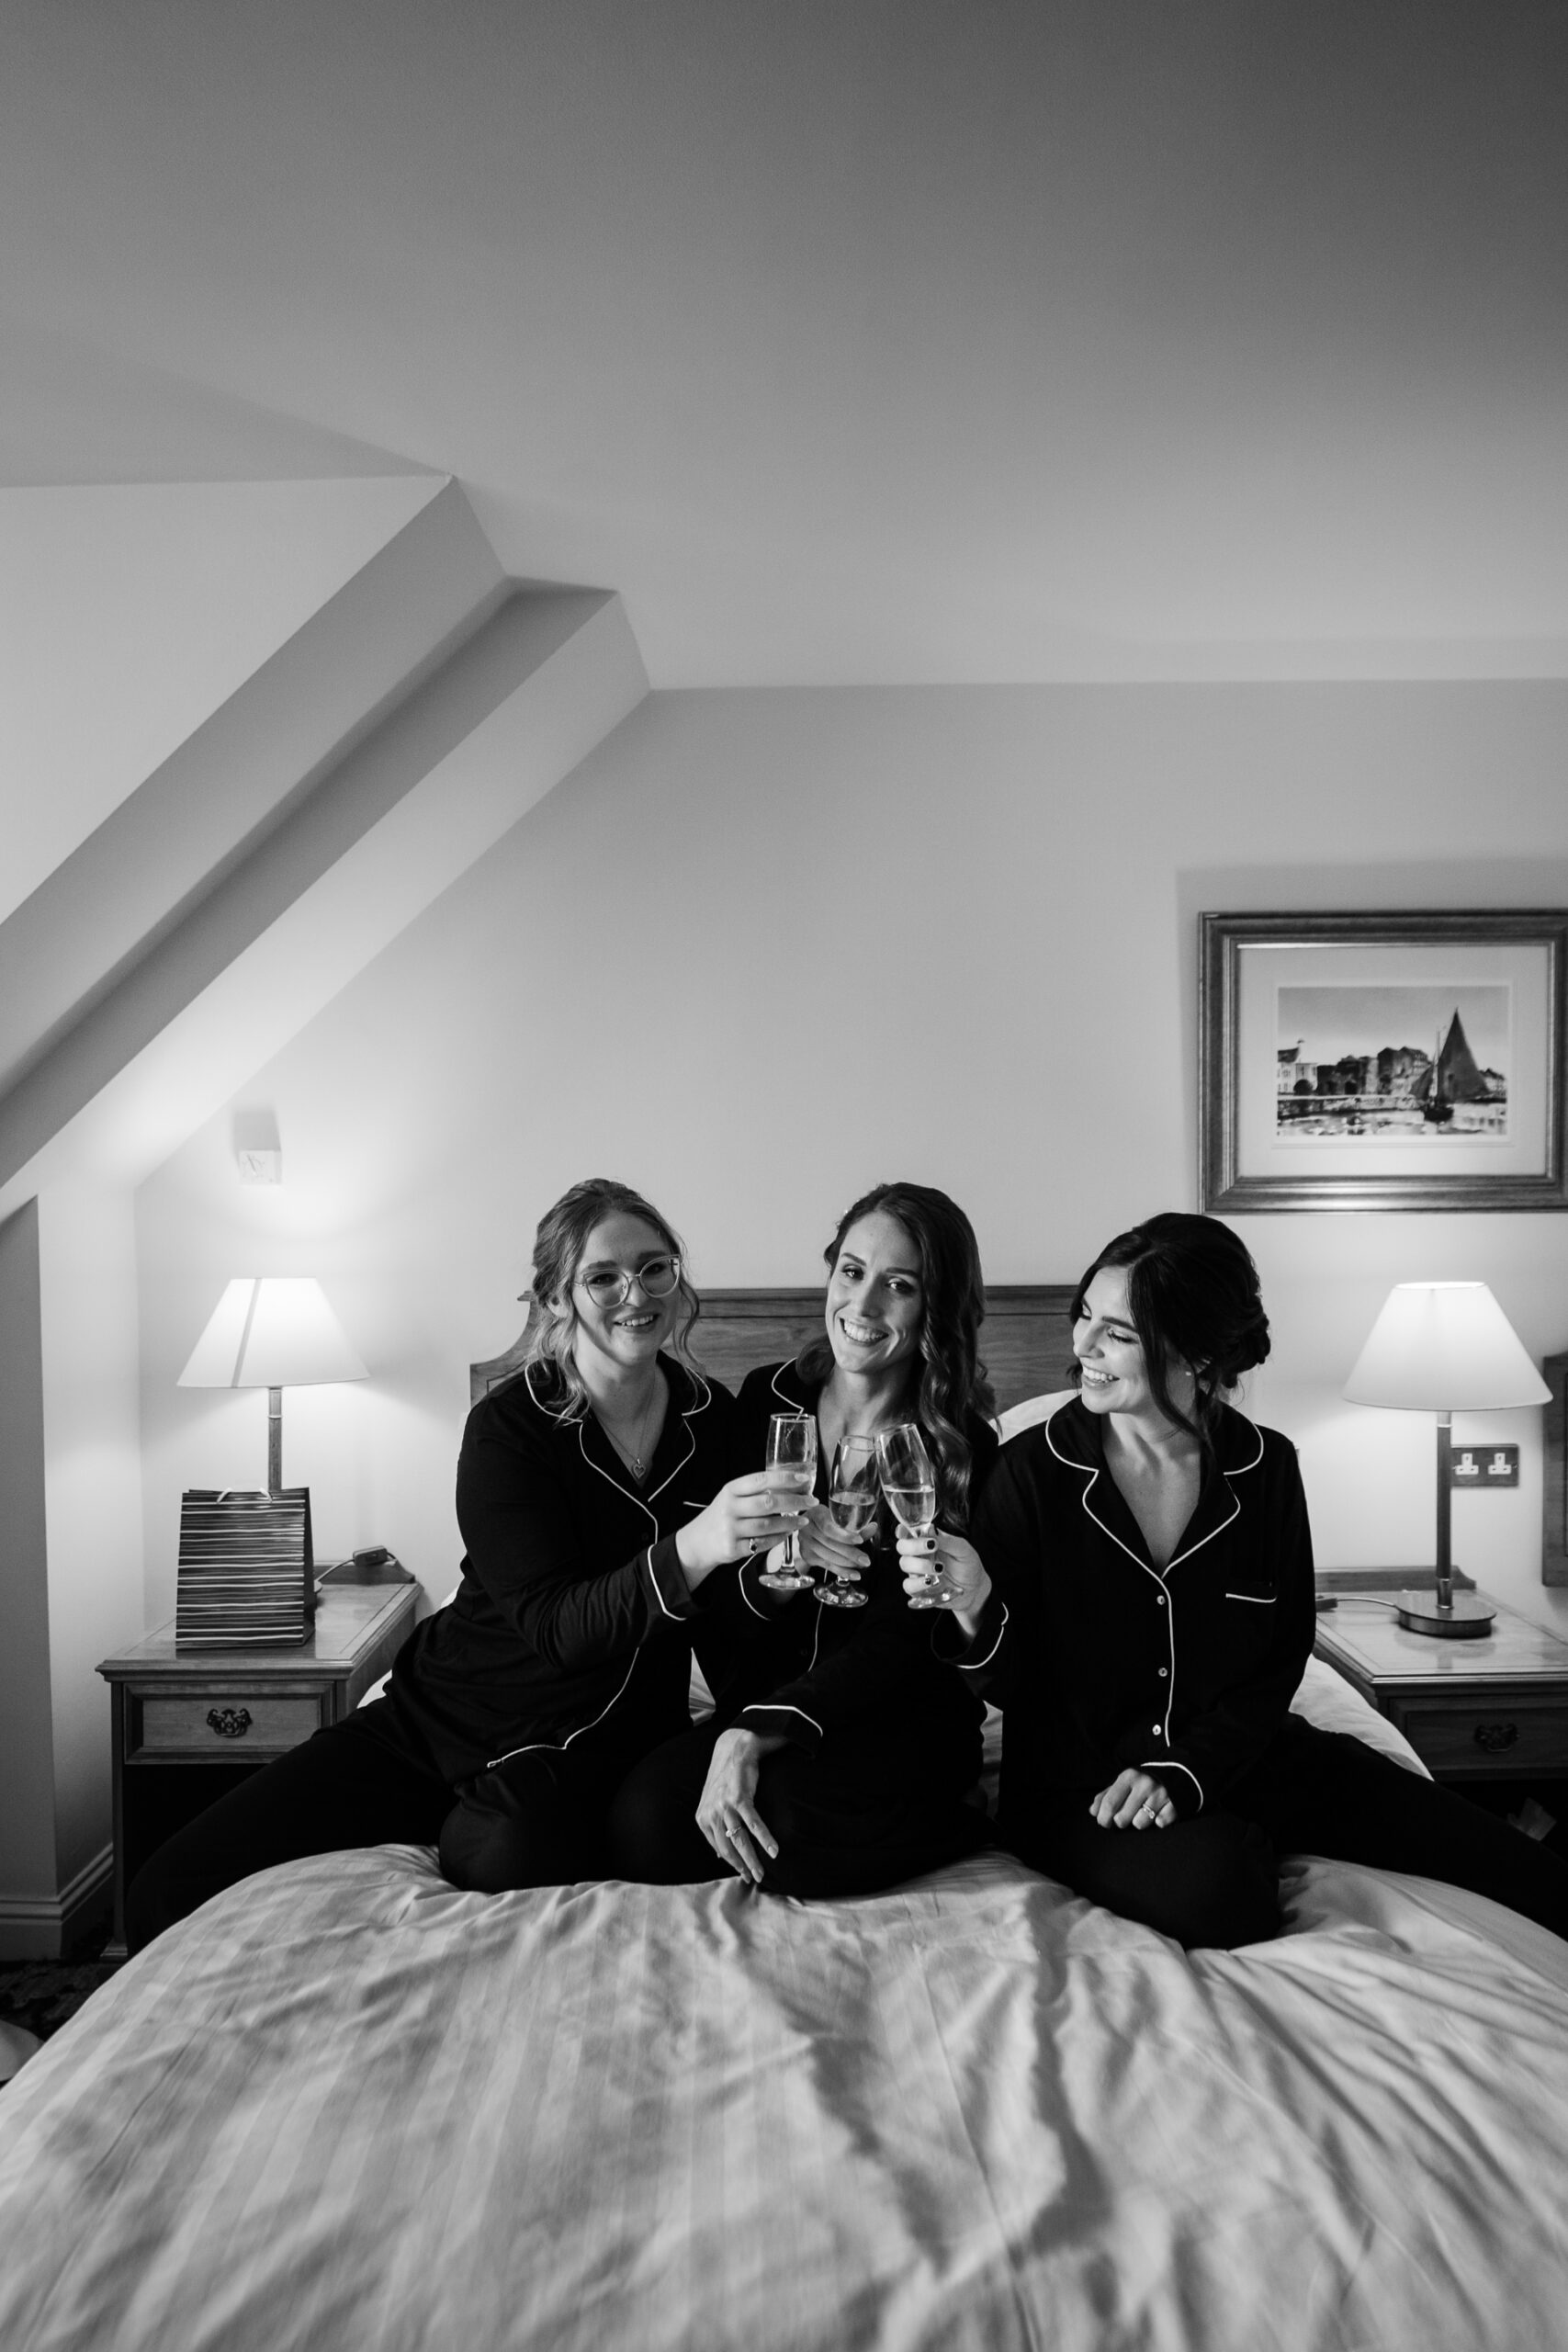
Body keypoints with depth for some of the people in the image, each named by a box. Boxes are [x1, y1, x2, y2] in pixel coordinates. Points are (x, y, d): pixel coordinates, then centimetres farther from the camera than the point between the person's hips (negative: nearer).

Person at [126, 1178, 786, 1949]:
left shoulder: (718, 1419, -3)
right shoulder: (509, 1424, -13)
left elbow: (722, 1627, 8)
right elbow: (556, 1625, -23)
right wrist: (688, 1553, -39)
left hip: (595, 1743, 1)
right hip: (445, 1713, 0)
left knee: (513, 1861, -35)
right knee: (166, 1895, -7)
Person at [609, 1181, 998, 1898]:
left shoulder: (961, 1448, -9)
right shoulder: (766, 1398, 1)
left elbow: (902, 1642, -15)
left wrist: (753, 1736, -28)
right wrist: (772, 1567, -22)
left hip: (902, 1713, -3)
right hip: (762, 1697, 4)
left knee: (796, 1836, -33)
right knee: (642, 1824, -25)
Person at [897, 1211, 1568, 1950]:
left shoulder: (1265, 1467, -5)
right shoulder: (1037, 1467, -13)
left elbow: (1278, 1664, -1)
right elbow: (1011, 1683, -9)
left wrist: (1184, 1773, -15)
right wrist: (974, 1611, -31)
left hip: (1236, 1753, 1)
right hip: (1076, 1781, -1)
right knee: (1218, 1892, -30)